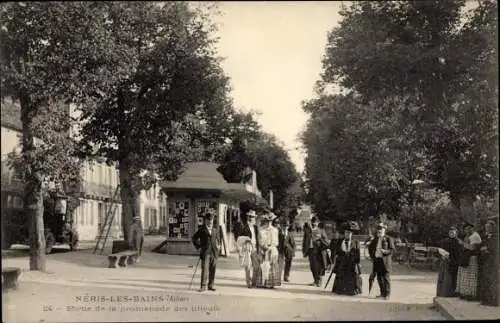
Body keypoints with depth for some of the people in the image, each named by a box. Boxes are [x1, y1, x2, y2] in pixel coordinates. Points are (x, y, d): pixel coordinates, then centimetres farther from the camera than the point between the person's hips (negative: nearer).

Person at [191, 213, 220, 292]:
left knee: (212, 270, 6)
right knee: (205, 269, -8)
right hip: (205, 252, -4)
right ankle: (203, 286, -4)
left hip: (214, 252, 4)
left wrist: (218, 246, 13)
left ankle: (211, 285, 15)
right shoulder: (202, 230, 2)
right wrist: (198, 246, 1)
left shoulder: (215, 230, 13)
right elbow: (194, 238, 7)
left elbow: (217, 239, 28)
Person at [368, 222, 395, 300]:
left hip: (385, 261, -6)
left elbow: (392, 249, -7)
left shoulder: (389, 239, -2)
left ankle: (387, 294, 1)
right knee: (379, 278, 9)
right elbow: (370, 248, 25)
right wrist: (371, 256, 12)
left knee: (386, 277, -5)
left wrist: (385, 251, -23)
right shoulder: (375, 239, 14)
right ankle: (382, 293, 18)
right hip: (377, 260, 6)